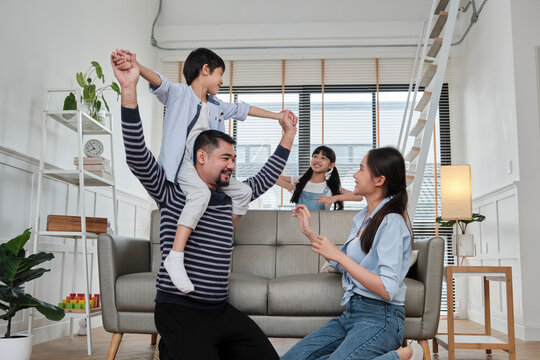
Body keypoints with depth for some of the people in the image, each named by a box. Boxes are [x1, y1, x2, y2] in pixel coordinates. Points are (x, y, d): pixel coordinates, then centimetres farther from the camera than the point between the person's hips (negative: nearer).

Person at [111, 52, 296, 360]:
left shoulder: (229, 198, 15)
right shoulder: (172, 192, -2)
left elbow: (264, 179, 29)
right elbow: (137, 155, -15)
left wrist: (288, 137, 32)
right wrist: (129, 88, -24)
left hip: (221, 310, 7)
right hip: (180, 311, -6)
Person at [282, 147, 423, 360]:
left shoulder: (392, 222, -15)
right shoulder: (363, 217, 12)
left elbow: (388, 290, -23)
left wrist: (339, 256, -20)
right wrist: (310, 233, 17)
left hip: (379, 318, -8)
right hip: (351, 313, 8)